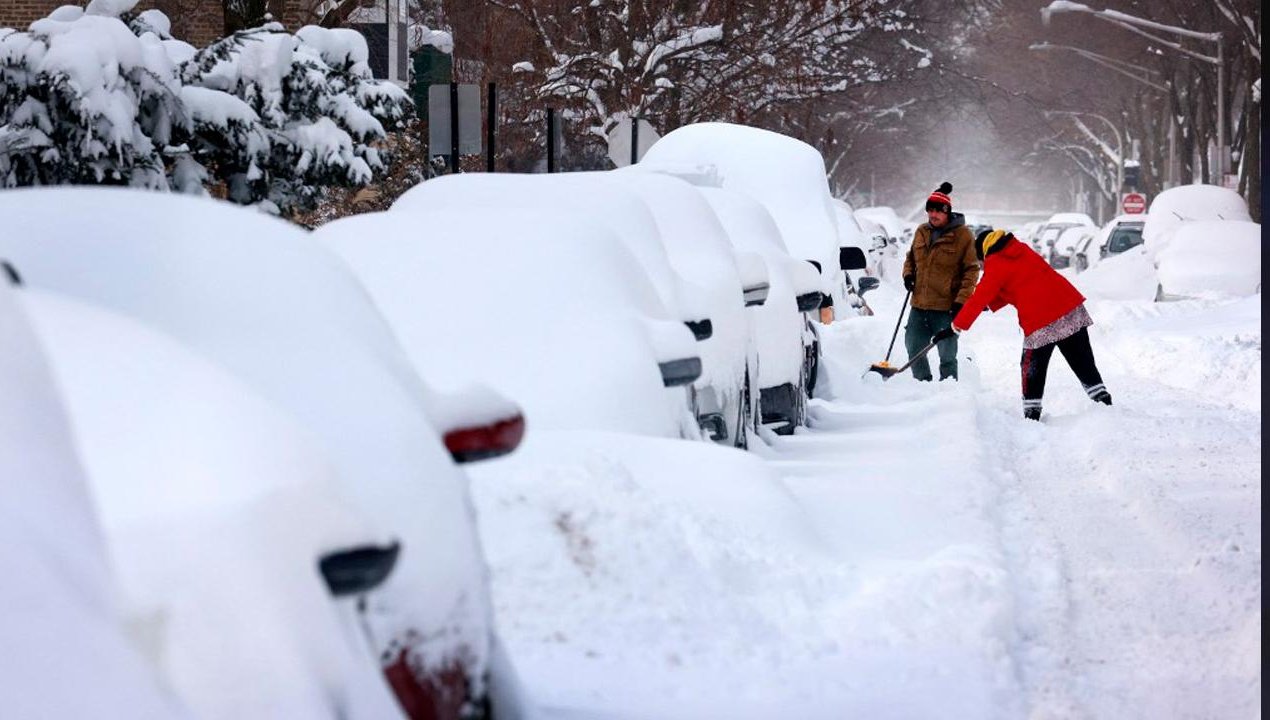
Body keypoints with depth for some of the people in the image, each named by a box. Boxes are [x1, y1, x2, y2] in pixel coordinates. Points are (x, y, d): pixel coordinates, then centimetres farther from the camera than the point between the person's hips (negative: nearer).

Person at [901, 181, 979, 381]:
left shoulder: (962, 235, -7)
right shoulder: (921, 232, 9)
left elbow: (971, 270, -7)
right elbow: (911, 257, 25)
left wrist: (961, 300, -15)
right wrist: (908, 273, 4)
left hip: (947, 308, -6)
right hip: (919, 305, 6)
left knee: (947, 355, 0)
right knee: (914, 348, 11)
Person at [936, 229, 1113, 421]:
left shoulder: (995, 266, -3)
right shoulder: (1022, 249, 18)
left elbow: (979, 298, -1)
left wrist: (957, 326, 9)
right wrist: (990, 304, 25)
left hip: (1041, 324, -6)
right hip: (1071, 307, 6)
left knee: (1032, 370, 8)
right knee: (1083, 363, 12)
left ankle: (1031, 414, 8)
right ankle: (1103, 400, 11)